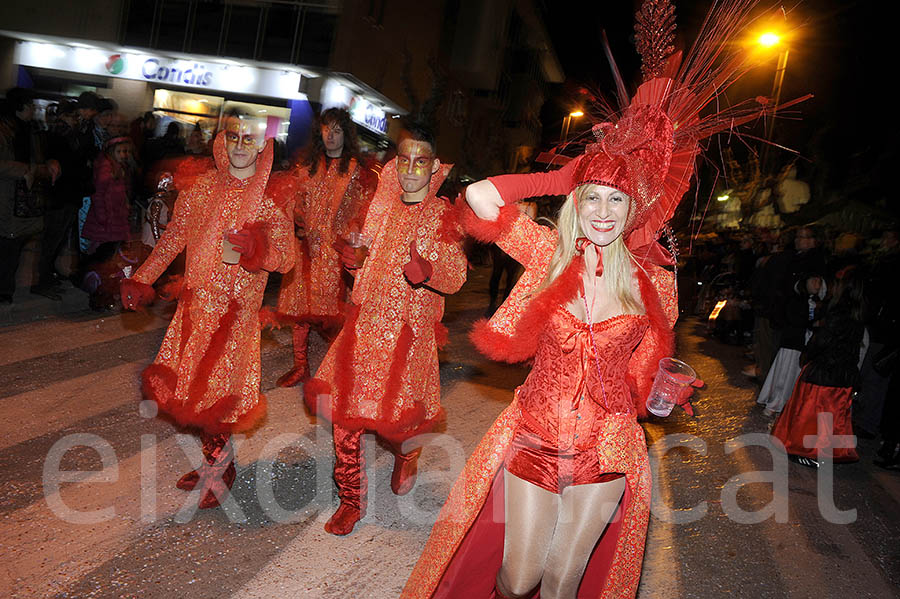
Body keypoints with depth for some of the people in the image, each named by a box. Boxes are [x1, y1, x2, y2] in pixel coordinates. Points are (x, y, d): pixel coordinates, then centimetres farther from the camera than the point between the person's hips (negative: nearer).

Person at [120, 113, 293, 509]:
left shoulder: (270, 197, -5)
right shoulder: (204, 187, 8)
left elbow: (284, 257, -11)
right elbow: (174, 236, 14)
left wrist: (257, 247, -32)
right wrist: (142, 279, 11)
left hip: (235, 308, -5)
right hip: (196, 300, 5)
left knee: (215, 391, -3)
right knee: (193, 387, 11)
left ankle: (221, 471, 19)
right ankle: (214, 460, 30)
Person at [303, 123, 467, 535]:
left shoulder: (442, 215, -3)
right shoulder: (381, 206, 11)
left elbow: (456, 276, -14)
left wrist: (427, 272, -34)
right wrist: (353, 259, 4)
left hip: (408, 330, -4)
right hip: (365, 321, 4)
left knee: (391, 416, -3)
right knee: (344, 413, 1)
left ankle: (406, 455, 36)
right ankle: (351, 501, 18)